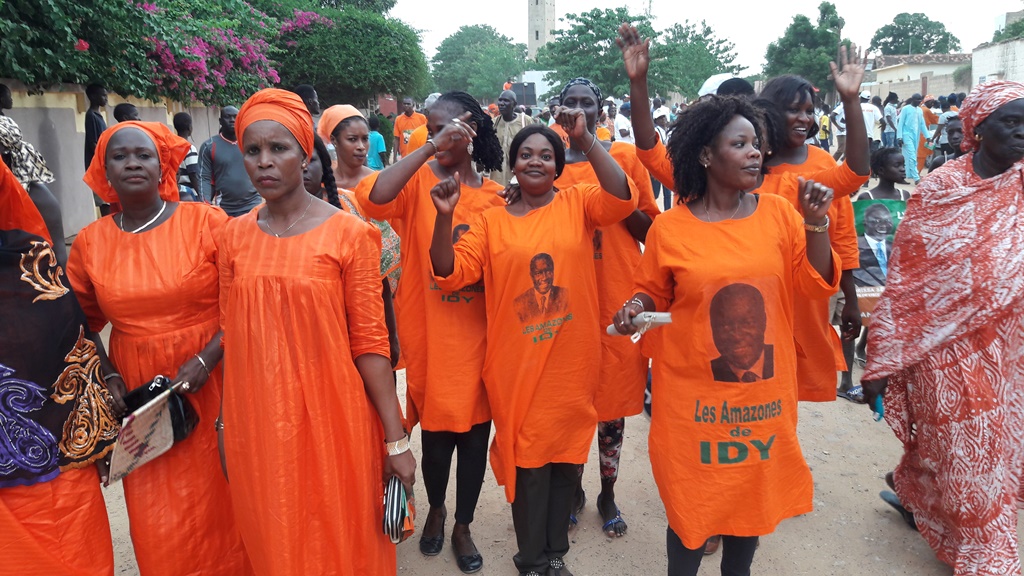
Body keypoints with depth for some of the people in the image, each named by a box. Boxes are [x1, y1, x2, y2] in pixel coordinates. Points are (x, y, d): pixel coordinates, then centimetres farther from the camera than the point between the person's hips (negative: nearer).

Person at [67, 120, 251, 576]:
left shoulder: (206, 222, -6)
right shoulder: (89, 242, 5)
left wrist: (205, 360, -17)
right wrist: (106, 376, 0)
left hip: (210, 387, -2)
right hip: (139, 397, 3)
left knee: (219, 508, 7)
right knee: (157, 526, 8)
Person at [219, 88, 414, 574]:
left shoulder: (348, 234, -8)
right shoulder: (233, 237, 3)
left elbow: (369, 341, -8)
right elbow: (231, 337, 10)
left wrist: (396, 439, -10)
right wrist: (226, 427, 10)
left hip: (329, 420, -3)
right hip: (257, 424, 4)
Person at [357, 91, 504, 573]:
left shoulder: (494, 196, 3)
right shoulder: (417, 179, -5)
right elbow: (374, 197, -27)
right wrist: (431, 148, -28)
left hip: (477, 334, 2)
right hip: (427, 332, -2)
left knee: (474, 432, 11)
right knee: (436, 429, 12)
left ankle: (463, 525, 34)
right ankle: (436, 508, 42)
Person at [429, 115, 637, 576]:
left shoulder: (578, 203, 1)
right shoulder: (492, 221, 4)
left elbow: (622, 198, -18)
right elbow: (450, 273, -3)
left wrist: (586, 140, -24)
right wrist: (444, 217, -17)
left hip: (572, 363, 1)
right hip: (516, 364, 0)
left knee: (565, 455, 15)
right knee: (527, 459, 8)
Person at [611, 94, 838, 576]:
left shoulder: (778, 213, 0)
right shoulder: (669, 228, -7)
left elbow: (815, 286, 0)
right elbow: (653, 293, 6)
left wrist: (815, 224, -12)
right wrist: (636, 308, -15)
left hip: (764, 390, 3)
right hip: (694, 396, -2)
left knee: (752, 493, 17)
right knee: (692, 504, 8)